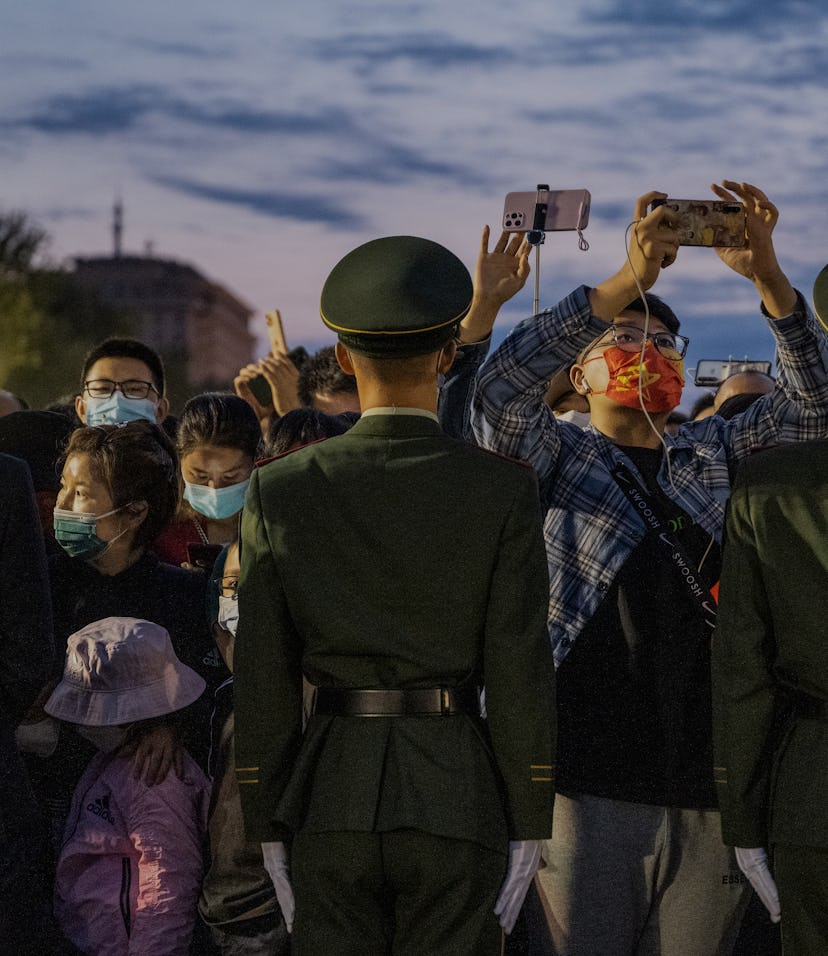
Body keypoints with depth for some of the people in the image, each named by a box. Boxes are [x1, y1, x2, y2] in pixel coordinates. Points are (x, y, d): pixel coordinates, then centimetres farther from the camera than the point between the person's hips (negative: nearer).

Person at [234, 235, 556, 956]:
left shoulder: (279, 491, -1)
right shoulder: (503, 491, -5)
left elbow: (262, 680, 2)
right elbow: (520, 672, -5)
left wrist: (267, 829, 8)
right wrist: (527, 829, 2)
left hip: (331, 791, 1)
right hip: (457, 793, -1)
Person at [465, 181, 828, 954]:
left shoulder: (712, 456, 16)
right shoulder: (558, 459, 5)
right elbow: (501, 391, -15)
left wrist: (765, 273, -10)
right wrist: (626, 280, -21)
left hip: (709, 788, 4)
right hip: (594, 787, -4)